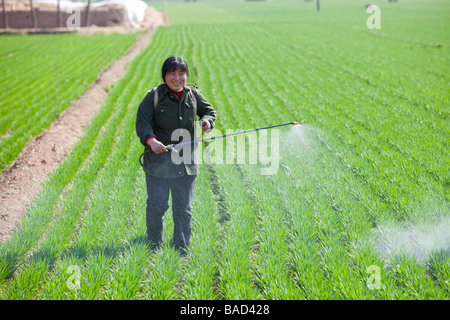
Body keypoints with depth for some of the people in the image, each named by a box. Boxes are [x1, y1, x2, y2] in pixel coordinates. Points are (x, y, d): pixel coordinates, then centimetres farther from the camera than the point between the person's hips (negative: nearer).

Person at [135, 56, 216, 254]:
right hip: (158, 162, -3)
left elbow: (209, 111, 20)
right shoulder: (154, 96, -6)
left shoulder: (193, 95, 6)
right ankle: (154, 247, 22)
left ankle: (182, 250, 23)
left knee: (183, 209, 10)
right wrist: (150, 140, -32)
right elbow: (142, 122, -12)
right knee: (156, 206, 2)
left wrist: (207, 121, -4)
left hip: (186, 163, 3)